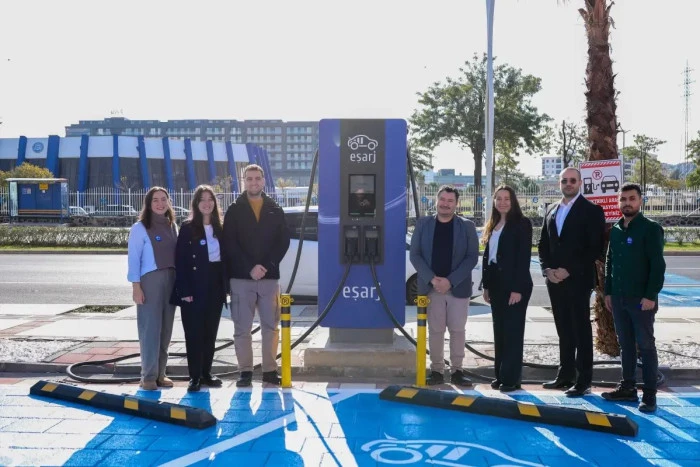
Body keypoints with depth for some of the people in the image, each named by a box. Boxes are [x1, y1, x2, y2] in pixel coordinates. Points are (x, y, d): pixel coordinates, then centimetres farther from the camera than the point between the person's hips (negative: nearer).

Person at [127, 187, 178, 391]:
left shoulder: (172, 226, 14)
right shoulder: (140, 228, -2)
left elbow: (176, 255, 14)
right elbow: (133, 259, -6)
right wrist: (136, 286, -13)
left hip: (171, 280, 6)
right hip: (150, 280, -5)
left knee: (166, 328, 7)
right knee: (150, 328, -5)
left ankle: (160, 373, 14)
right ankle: (149, 375, 2)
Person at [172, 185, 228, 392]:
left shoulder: (220, 228, 10)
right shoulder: (188, 227, -5)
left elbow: (225, 258, 12)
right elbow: (180, 261, -9)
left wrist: (226, 286, 4)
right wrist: (184, 291, -15)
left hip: (215, 288, 5)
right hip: (194, 288, -5)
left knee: (210, 332, 10)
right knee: (194, 333, -1)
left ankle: (206, 373, 20)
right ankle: (195, 377, 7)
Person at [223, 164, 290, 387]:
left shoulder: (275, 210, 10)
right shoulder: (234, 210, 5)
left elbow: (284, 241, 4)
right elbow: (230, 244, -3)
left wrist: (266, 265, -10)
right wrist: (249, 268, -13)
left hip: (270, 277, 2)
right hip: (241, 277, -1)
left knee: (271, 326, 3)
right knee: (242, 328, 1)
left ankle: (270, 370, 11)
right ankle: (245, 371, 8)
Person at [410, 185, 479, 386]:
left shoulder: (467, 226, 2)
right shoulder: (423, 224, 4)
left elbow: (472, 257, -3)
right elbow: (415, 254, 1)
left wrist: (450, 280, -13)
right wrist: (432, 279, -12)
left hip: (458, 287, 0)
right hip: (431, 286, 1)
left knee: (457, 330, 3)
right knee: (435, 330, 4)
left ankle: (457, 370, 13)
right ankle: (436, 370, 13)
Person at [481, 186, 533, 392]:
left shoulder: (521, 223, -6)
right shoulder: (492, 225, 15)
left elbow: (524, 257, -12)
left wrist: (517, 288, -18)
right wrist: (486, 285, 10)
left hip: (514, 285, -7)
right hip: (496, 284, 7)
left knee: (513, 330, -2)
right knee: (499, 330, 10)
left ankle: (511, 378, 2)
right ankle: (500, 375, 17)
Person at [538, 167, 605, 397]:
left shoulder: (591, 210, -4)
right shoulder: (551, 210, 14)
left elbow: (595, 248, -11)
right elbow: (543, 244, 16)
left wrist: (568, 271, -15)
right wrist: (547, 269, -1)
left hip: (578, 280, -5)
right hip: (555, 280, 6)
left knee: (581, 330, -1)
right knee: (564, 330, 12)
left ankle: (583, 381, 4)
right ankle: (565, 375, 20)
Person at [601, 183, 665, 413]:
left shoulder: (651, 229, -7)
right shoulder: (615, 230, 11)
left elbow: (658, 265, -12)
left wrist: (651, 296, -17)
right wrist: (608, 292, 11)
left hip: (641, 299, -6)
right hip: (618, 298, 6)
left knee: (645, 345, 1)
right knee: (625, 345, 12)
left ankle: (649, 395, 8)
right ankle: (628, 387, 21)